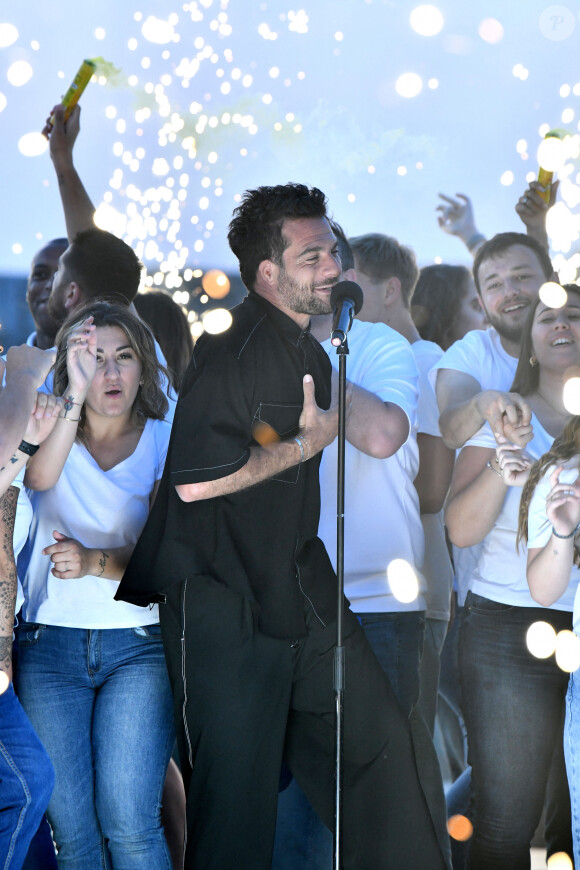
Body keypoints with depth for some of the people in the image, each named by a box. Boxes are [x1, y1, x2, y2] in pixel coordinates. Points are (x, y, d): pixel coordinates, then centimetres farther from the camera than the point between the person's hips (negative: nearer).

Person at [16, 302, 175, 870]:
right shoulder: (48, 434, 7)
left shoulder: (165, 444, 7)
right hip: (50, 644, 1)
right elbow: (40, 476, -18)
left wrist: (96, 562, -19)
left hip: (136, 645, -1)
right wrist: (76, 395, -28)